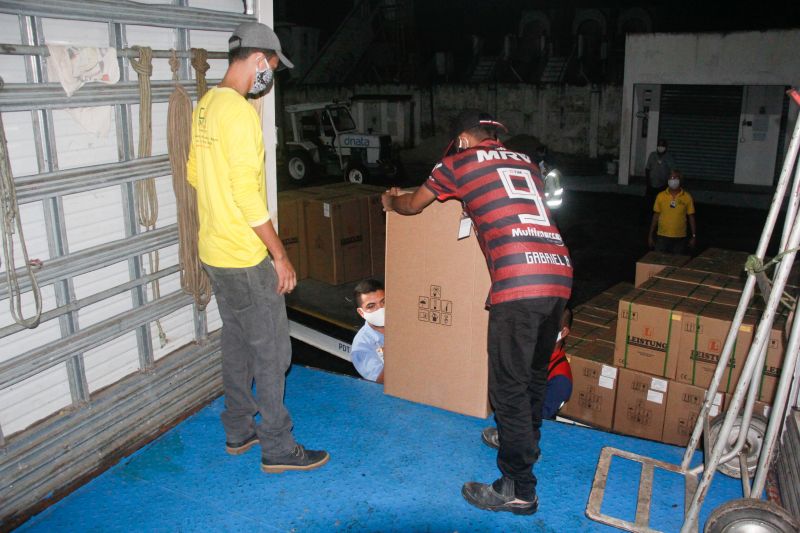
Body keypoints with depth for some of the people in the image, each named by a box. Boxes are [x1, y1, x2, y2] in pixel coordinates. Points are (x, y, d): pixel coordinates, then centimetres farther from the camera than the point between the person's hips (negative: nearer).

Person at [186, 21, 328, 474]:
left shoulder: (205, 106, 10)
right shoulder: (240, 112, -19)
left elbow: (195, 173, 19)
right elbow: (247, 191, -23)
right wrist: (280, 255, -18)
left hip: (214, 250, 10)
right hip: (245, 257, -10)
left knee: (237, 343, 19)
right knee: (272, 351, 1)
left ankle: (239, 430, 32)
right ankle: (277, 448, 13)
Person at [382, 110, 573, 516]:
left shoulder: (460, 162, 9)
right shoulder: (525, 162, 25)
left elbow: (414, 205, 23)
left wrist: (391, 201, 45)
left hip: (518, 281, -7)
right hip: (560, 273, 8)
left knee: (509, 385, 1)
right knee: (535, 371, 24)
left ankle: (519, 490, 9)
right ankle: (524, 439, 45)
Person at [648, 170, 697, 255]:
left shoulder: (687, 197, -2)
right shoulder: (661, 196, -1)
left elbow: (691, 217, 3)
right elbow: (656, 216, 4)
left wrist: (694, 236, 1)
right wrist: (651, 235, 4)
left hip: (680, 238, 0)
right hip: (662, 237, 0)